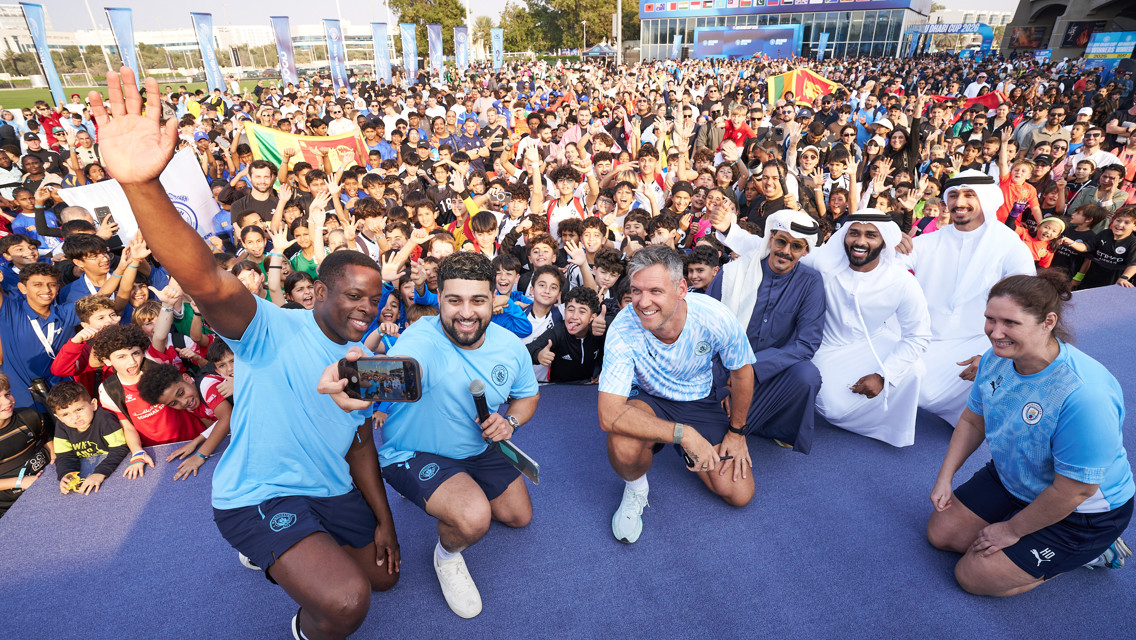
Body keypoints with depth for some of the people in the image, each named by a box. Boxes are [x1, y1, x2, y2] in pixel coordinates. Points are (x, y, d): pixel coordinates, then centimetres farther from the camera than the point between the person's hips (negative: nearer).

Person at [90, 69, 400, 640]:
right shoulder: (273, 330, -17)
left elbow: (360, 443, 9)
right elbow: (208, 285, -38)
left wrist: (383, 521, 8)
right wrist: (141, 184, -54)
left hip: (332, 491, 7)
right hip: (259, 496, -7)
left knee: (382, 575, 21)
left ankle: (283, 557, 38)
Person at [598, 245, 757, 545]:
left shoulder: (715, 318, -27)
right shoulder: (623, 328, -32)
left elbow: (742, 372, -6)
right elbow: (609, 414, -37)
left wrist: (737, 431, 4)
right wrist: (683, 433, -42)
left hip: (699, 402, 3)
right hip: (648, 401, -2)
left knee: (740, 495, -4)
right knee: (623, 442, -37)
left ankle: (688, 457, 26)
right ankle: (636, 488, 1)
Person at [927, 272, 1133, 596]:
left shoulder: (1084, 394, -37)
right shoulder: (996, 357, -13)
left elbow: (1074, 490, -28)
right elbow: (972, 421, 3)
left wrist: (1011, 530, -16)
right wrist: (945, 478, 1)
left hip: (1080, 512, -7)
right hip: (1010, 479, 7)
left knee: (974, 576, -6)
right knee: (941, 533, 7)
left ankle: (1085, 552, 13)